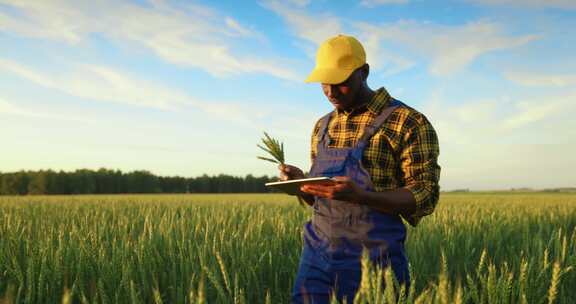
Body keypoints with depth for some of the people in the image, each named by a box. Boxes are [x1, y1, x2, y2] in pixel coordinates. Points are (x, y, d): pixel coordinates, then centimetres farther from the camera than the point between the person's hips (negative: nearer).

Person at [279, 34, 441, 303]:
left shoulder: (408, 122, -7)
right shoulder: (323, 127, 13)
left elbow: (424, 197, -12)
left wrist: (361, 196, -26)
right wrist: (300, 183, -3)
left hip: (373, 261, -5)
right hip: (316, 255, 5)